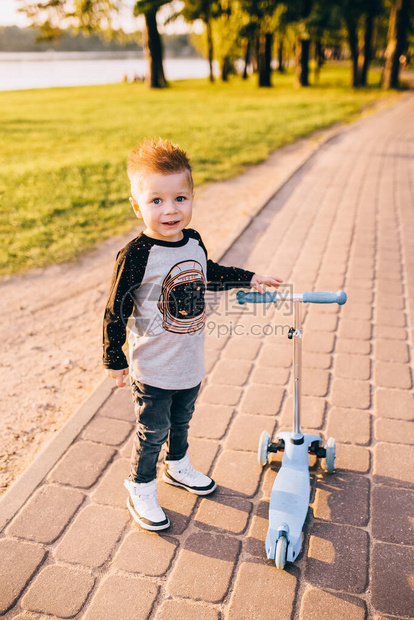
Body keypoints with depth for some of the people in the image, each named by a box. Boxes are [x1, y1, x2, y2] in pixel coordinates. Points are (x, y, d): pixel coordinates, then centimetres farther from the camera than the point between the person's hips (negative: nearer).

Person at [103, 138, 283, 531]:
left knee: (181, 421, 26)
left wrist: (249, 279, 19)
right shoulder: (136, 255, -24)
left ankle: (177, 466, 51)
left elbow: (207, 274, 17)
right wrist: (114, 359, -9)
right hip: (153, 370, -6)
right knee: (152, 432, 9)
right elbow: (116, 310, -15)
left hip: (191, 364, 6)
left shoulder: (194, 241, -4)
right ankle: (140, 490, 33)